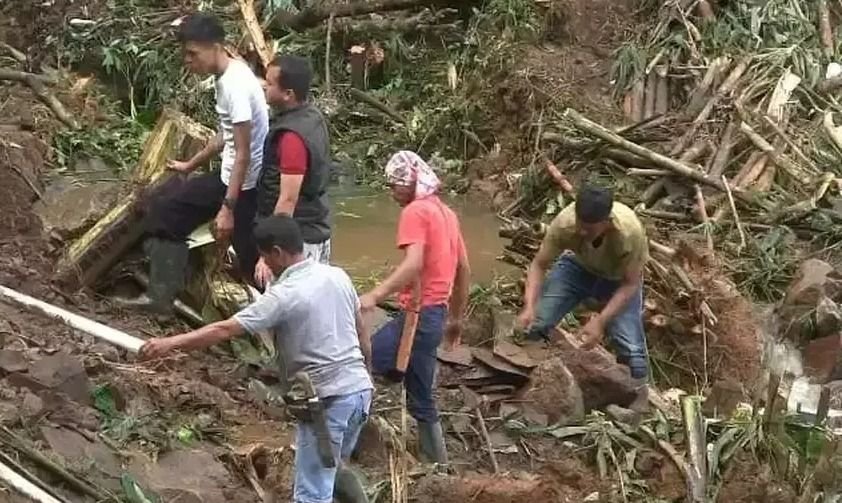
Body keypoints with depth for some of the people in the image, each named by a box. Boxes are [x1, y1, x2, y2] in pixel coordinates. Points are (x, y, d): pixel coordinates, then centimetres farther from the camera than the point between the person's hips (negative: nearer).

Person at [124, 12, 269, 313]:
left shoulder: (236, 84, -24)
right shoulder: (225, 78, 6)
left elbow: (243, 153, -26)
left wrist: (227, 208, -26)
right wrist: (190, 165, 31)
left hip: (247, 185, -10)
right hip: (228, 175, 10)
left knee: (254, 261, -2)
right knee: (165, 217, 13)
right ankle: (161, 296, 18)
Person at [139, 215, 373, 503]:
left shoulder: (283, 295, -14)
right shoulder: (337, 276, 6)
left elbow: (224, 330, -16)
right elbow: (364, 339, 15)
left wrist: (170, 343, -12)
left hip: (328, 399, -8)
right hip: (360, 389, 8)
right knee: (335, 466, 29)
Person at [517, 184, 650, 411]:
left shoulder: (629, 232, -40)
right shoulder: (565, 222, -35)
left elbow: (630, 284, -27)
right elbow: (539, 264, -22)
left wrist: (600, 321, -36)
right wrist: (529, 306, -37)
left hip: (619, 278, -2)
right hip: (578, 266, 2)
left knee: (630, 344, -16)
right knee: (534, 323, -11)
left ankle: (638, 391, 14)